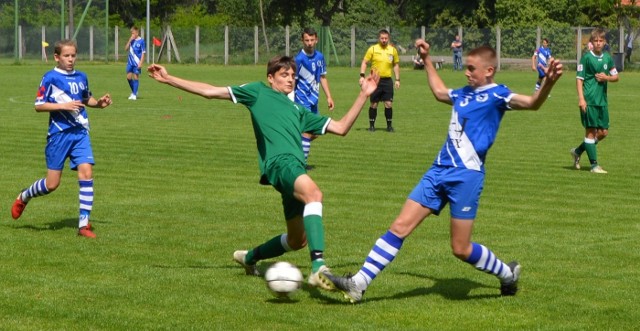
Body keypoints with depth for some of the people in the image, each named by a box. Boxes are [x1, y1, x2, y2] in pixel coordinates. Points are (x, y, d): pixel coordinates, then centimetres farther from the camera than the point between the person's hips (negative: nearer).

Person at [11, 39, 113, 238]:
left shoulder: (81, 77, 9)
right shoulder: (51, 78, -7)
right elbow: (39, 106, -9)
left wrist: (99, 103, 5)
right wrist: (63, 105, -20)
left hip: (80, 132, 4)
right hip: (59, 133, -4)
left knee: (86, 173, -12)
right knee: (52, 184, -1)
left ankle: (84, 224, -7)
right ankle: (23, 197, 30)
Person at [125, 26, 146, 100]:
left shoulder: (141, 41, -8)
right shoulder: (131, 40, 7)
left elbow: (143, 53, -7)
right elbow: (126, 49, 2)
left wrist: (140, 63, -13)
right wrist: (130, 40, -9)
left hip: (137, 62, -5)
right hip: (130, 61, 5)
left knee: (136, 77, -3)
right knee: (129, 77, 4)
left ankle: (134, 94, 3)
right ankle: (134, 92, 23)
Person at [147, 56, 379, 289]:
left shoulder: (299, 110, 33)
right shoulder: (259, 92, 18)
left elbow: (341, 128, 29)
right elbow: (210, 92, 17)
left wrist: (363, 95, 23)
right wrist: (167, 79, 14)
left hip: (296, 167, 7)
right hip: (279, 162, -7)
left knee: (297, 240, 11)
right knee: (313, 193, -36)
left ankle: (250, 257, 38)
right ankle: (318, 267, -50)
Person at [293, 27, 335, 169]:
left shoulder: (319, 57, 7)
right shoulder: (299, 59, -14)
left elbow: (322, 77, 17)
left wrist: (329, 97, 14)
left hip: (313, 100, 8)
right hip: (302, 100, -8)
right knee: (308, 130, -10)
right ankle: (303, 162, 0)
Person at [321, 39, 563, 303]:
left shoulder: (496, 95, -5)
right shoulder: (464, 93, 18)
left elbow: (531, 103, -23)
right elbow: (440, 92, 41)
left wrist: (549, 82, -42)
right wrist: (426, 60, 47)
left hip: (466, 174, -7)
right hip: (439, 171, 7)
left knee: (461, 249, -3)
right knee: (400, 226, 0)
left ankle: (508, 273, 23)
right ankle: (358, 284, -2)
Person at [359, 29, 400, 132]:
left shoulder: (393, 50, 6)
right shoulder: (373, 49, -1)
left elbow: (396, 65, 15)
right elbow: (365, 62, 2)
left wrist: (397, 79, 9)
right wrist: (362, 76, -9)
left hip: (387, 80, 1)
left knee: (389, 104, -4)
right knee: (373, 104, 2)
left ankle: (389, 125, 8)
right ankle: (371, 125, 14)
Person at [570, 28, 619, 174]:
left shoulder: (608, 58, 9)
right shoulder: (586, 57, -6)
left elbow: (616, 77, 17)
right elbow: (579, 78, -6)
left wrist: (607, 77, -6)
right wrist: (581, 98, -14)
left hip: (602, 100, 6)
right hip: (589, 100, -6)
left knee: (603, 132, 6)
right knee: (591, 131, -4)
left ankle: (577, 151, 23)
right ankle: (594, 165, 1)